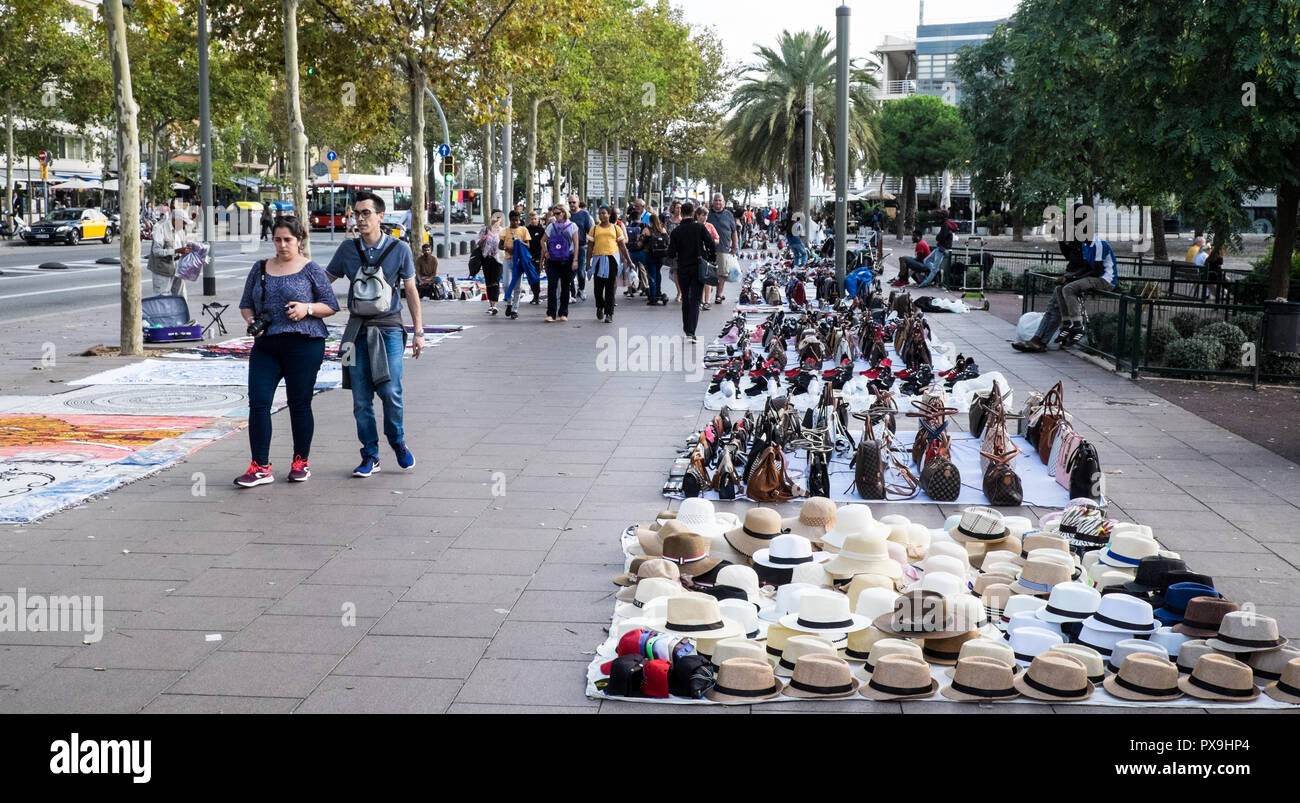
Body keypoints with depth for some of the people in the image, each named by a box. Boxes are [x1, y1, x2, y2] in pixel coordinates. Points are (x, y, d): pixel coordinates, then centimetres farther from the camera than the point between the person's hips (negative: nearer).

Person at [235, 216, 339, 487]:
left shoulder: (311, 270, 2)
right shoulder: (260, 269, 13)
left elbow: (331, 305, 2)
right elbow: (245, 303, 20)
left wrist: (308, 308, -15)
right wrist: (250, 320, -1)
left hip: (303, 344, -4)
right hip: (265, 344, 4)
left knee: (299, 403, 2)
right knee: (258, 402, -5)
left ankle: (301, 462, 18)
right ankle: (260, 467, -2)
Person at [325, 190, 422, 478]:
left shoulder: (399, 249, 1)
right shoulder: (347, 250, 6)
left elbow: (411, 291, 7)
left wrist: (418, 332, 4)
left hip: (389, 327, -2)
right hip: (358, 329, 2)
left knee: (390, 391, -14)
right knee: (361, 399, 1)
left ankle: (397, 440, 13)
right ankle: (370, 456, 13)